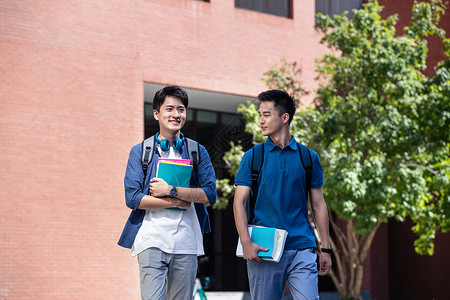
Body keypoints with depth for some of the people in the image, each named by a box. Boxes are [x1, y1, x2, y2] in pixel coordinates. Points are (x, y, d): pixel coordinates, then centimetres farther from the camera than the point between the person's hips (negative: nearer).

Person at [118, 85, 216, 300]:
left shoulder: (198, 152, 12)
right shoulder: (140, 152, 7)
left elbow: (210, 194, -1)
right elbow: (132, 198, -3)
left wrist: (171, 190, -10)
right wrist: (176, 202, -7)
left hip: (186, 241, 2)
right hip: (151, 239, -2)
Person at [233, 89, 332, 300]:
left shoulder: (309, 158, 8)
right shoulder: (252, 156, 5)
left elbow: (318, 205, 12)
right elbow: (239, 202, 0)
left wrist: (325, 248, 8)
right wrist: (246, 243, -13)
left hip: (302, 248, 0)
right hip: (263, 250, 0)